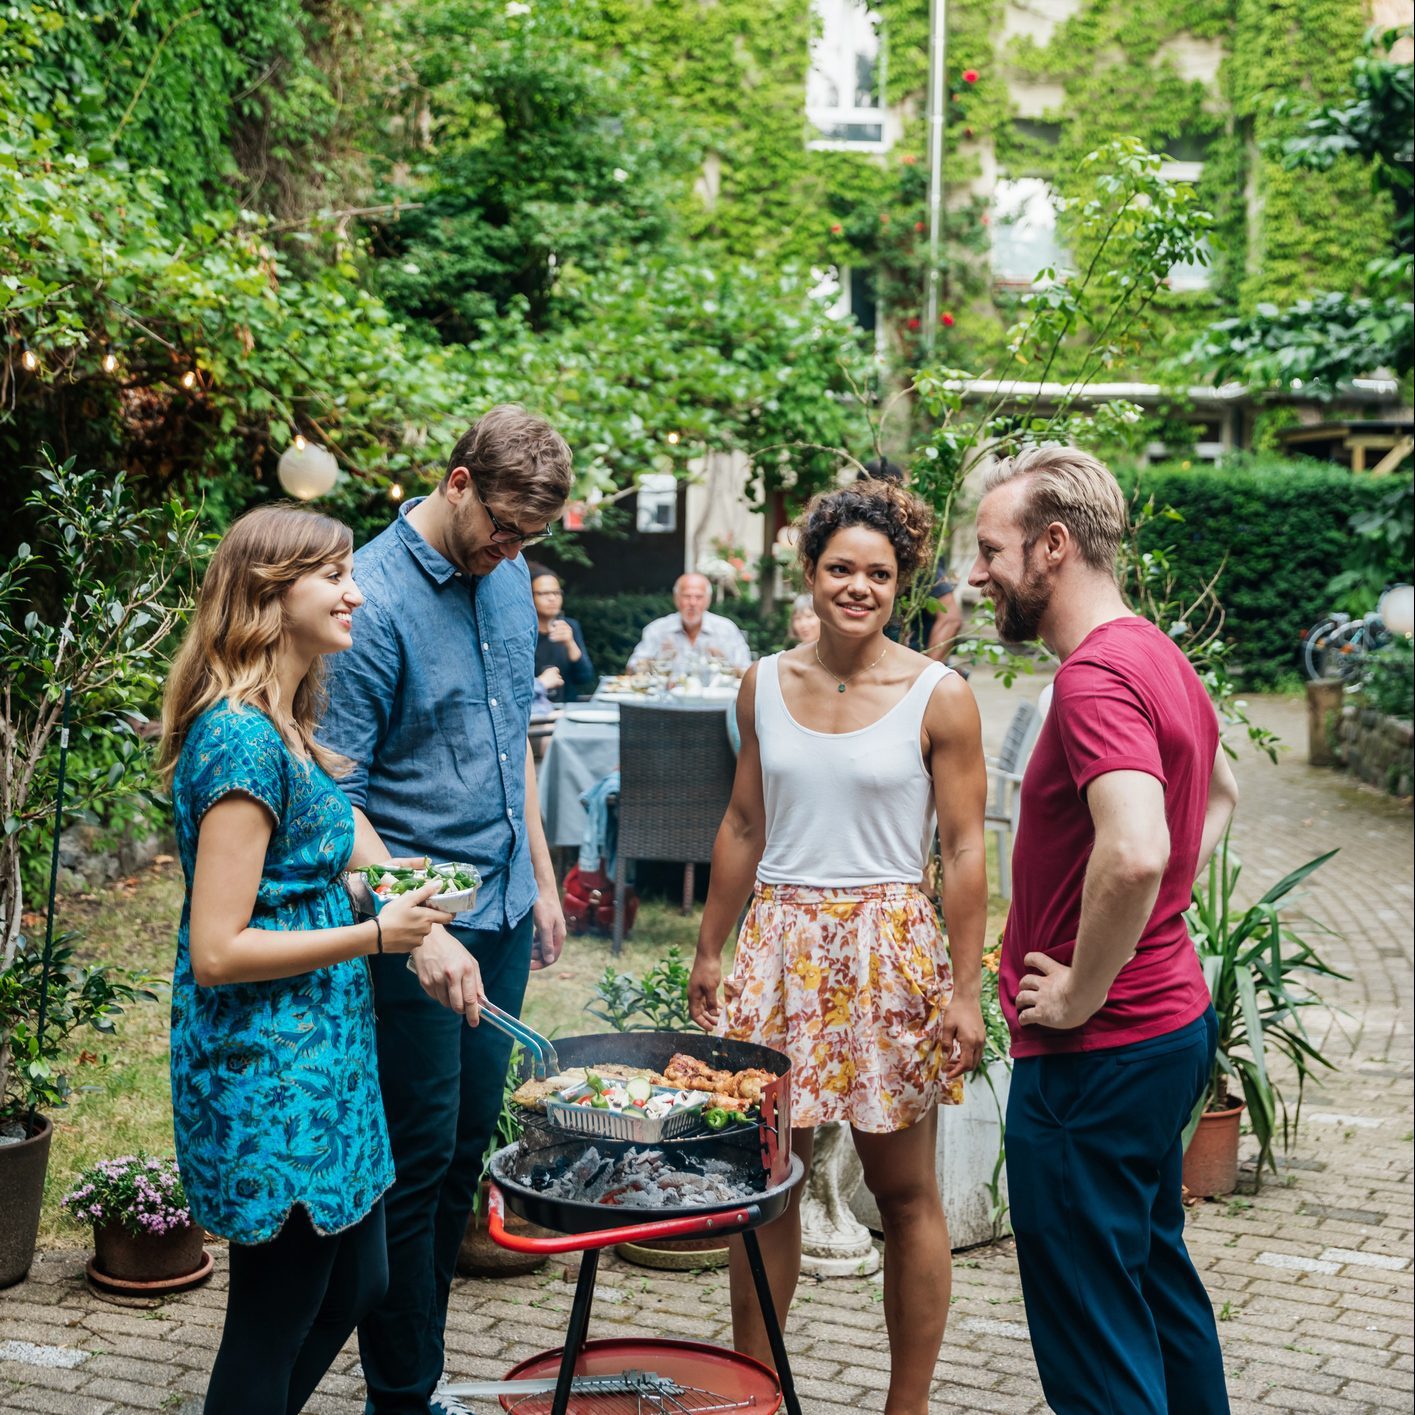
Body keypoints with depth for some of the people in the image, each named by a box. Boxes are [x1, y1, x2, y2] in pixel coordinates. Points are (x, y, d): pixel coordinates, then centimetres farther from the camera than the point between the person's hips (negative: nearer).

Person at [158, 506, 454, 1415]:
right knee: (274, 1323, 5)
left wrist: (397, 899, 8)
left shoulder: (278, 726, 10)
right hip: (270, 1075, -10)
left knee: (355, 1287, 20)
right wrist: (376, 937, -16)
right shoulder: (244, 739, -21)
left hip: (318, 1057, 10)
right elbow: (217, 951, -24)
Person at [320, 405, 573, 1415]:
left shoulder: (507, 574, 7)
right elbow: (333, 799, -18)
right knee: (418, 1161, 1)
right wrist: (419, 932, -25)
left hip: (502, 912, 7)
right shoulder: (375, 597, -17)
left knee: (469, 1146, 14)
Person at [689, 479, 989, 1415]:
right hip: (780, 944, 3)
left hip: (889, 949, -3)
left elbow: (963, 852, -5)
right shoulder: (766, 686, 7)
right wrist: (710, 952, 14)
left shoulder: (940, 697, -5)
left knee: (905, 1194, 6)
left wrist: (965, 990, -9)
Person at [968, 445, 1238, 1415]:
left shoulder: (1097, 674, -22)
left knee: (1091, 1332, 0)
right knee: (1157, 1273, 24)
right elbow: (1221, 791, 27)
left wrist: (1081, 993, -23)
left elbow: (1134, 853, -37)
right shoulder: (1160, 656, 10)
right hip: (1172, 1016, 10)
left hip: (1098, 1048, -10)